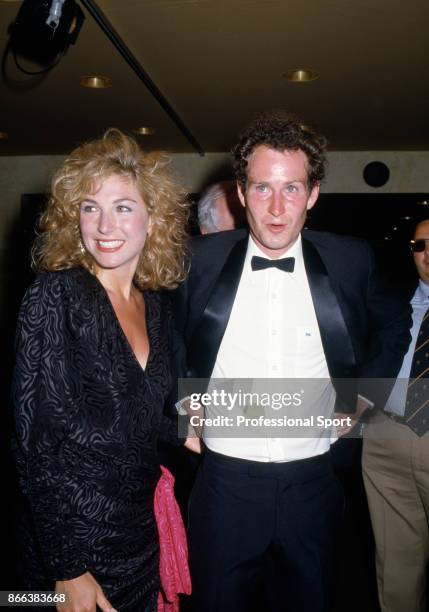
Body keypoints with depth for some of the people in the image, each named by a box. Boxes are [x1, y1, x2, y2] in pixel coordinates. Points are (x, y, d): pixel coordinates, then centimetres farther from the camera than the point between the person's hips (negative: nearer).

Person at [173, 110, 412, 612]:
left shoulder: (351, 261, -5)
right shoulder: (201, 259, -6)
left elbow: (394, 325, 14)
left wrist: (365, 394, 6)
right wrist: (181, 396, 2)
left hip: (313, 482, 1)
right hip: (225, 481, 0)